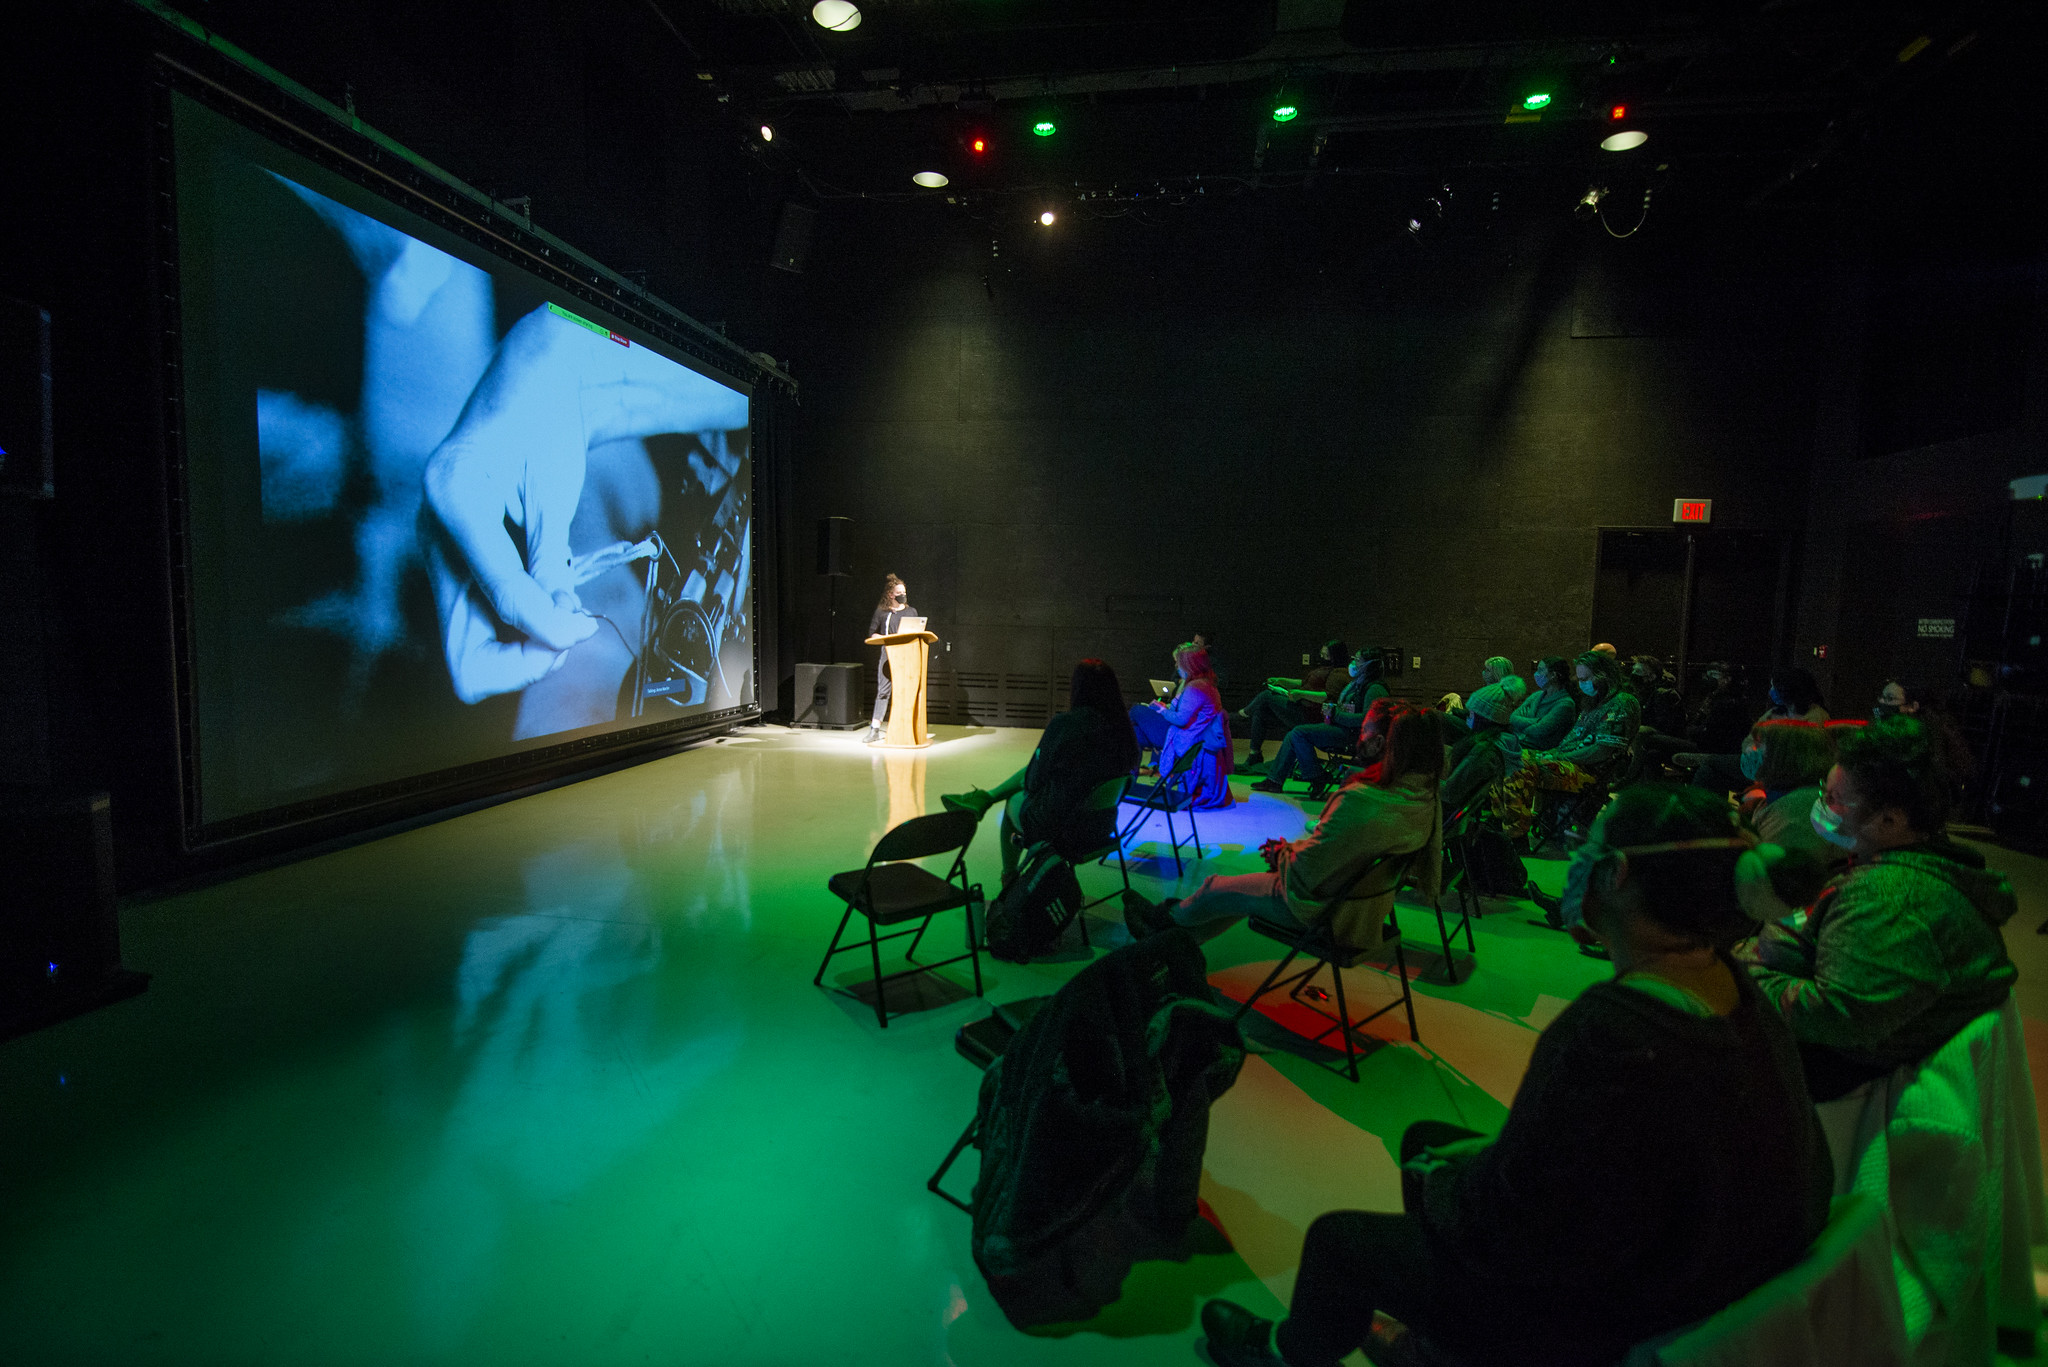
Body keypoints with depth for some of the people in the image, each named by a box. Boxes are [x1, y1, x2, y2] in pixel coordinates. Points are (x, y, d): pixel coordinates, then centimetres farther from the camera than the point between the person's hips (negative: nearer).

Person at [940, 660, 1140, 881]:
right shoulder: (1124, 728, -5)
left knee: (1013, 802, 31)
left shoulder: (1064, 724, -22)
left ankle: (1009, 879, 47)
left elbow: (1035, 781, -13)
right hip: (1103, 828, 5)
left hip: (1059, 828, -5)